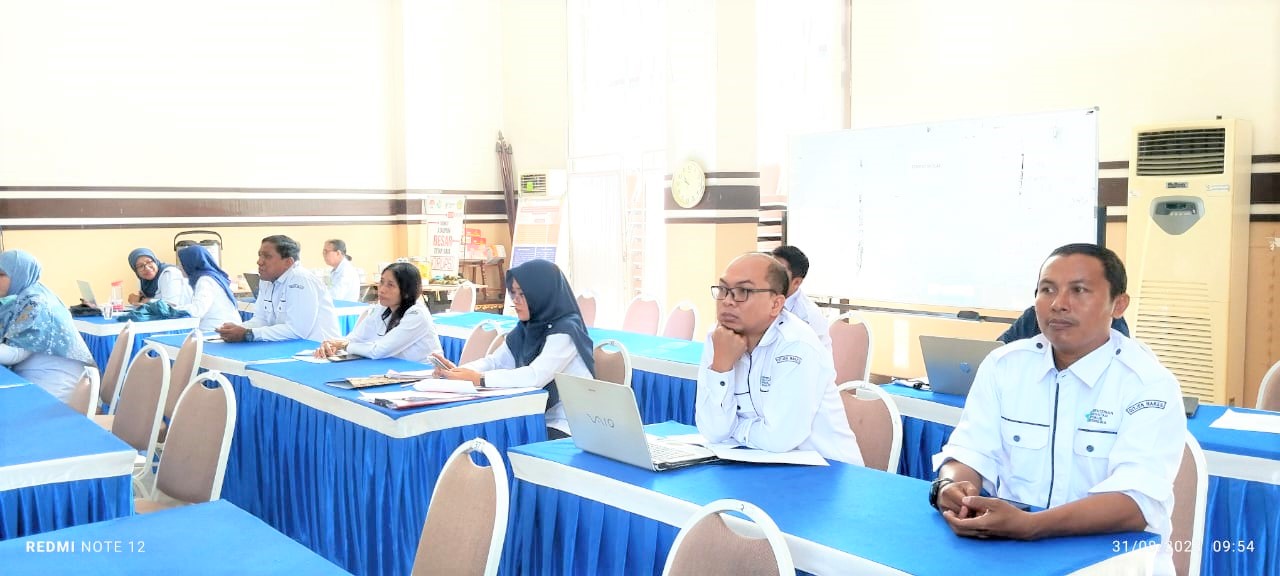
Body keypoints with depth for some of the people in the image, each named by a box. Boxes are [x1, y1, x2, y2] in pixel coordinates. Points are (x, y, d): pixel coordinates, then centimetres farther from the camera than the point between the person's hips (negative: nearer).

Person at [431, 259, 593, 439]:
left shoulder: (565, 331, -16)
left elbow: (535, 377, -27)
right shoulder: (526, 328, 10)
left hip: (564, 428, -7)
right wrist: (458, 371, -13)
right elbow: (495, 361, 5)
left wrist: (478, 379, -28)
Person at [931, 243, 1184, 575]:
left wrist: (1028, 525, -35)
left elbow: (1137, 501, -21)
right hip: (1008, 548, 4)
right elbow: (973, 451, 1)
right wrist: (951, 487, -23)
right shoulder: (1002, 365, 4)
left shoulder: (1150, 384, -9)